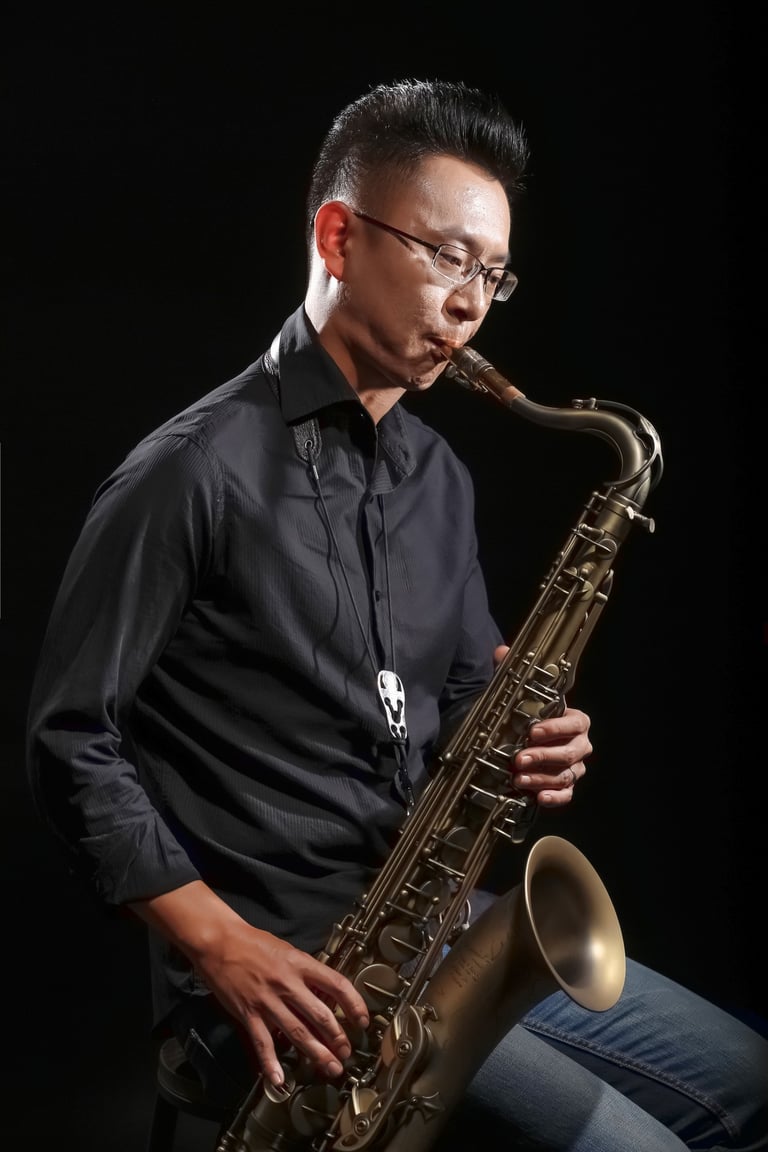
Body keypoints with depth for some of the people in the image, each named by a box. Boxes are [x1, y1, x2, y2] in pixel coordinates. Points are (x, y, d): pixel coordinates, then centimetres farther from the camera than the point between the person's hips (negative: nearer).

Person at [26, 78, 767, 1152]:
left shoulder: (439, 474, 11)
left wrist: (522, 739, -4)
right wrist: (225, 948, -18)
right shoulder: (191, 475, -13)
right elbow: (72, 744, -11)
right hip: (285, 976, -7)